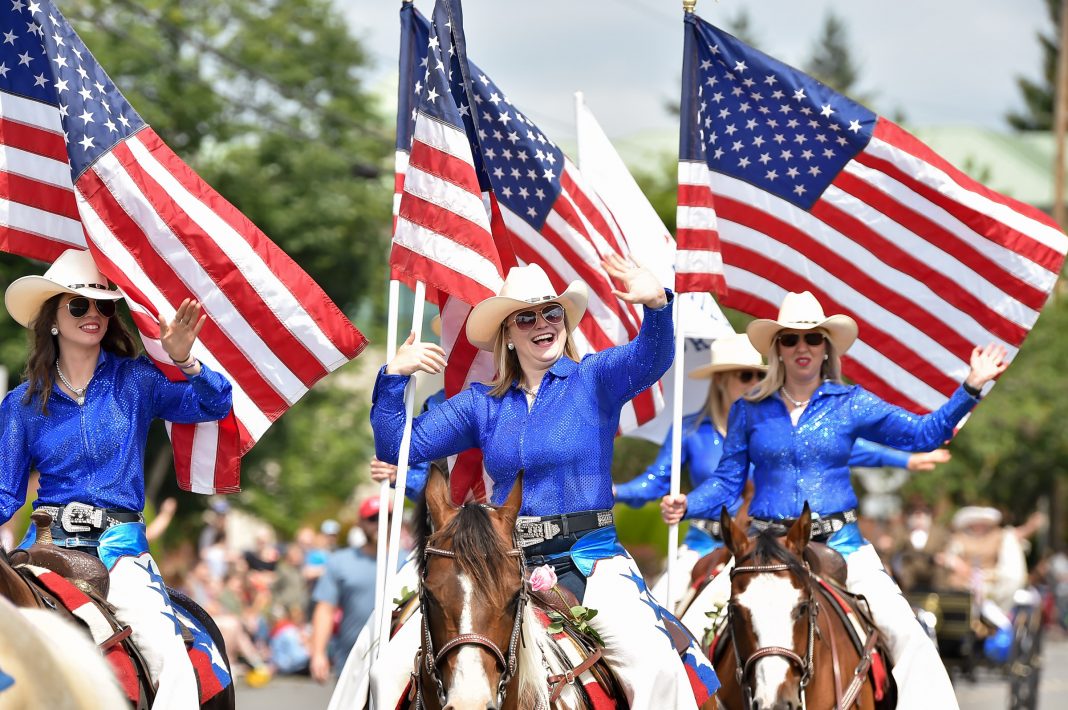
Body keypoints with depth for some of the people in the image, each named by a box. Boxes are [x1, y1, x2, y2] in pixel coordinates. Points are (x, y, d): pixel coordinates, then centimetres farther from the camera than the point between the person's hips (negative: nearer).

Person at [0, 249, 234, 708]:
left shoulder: (135, 380, 6)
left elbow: (214, 406, 0)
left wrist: (186, 363, -17)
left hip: (119, 544, -1)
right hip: (48, 542, 1)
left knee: (169, 655, -25)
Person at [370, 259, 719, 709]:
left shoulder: (596, 378, 3)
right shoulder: (483, 403, 12)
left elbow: (651, 357, -18)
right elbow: (398, 446, 11)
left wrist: (656, 304, -39)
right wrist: (394, 376, -4)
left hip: (590, 561, -3)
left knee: (656, 668, -29)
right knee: (394, 669, -10)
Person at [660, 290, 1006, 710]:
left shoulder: (851, 404, 5)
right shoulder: (749, 411, 7)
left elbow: (922, 434, 1)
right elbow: (727, 481, 8)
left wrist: (970, 388, -8)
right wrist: (686, 506, -11)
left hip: (839, 544, 0)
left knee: (904, 631, -15)